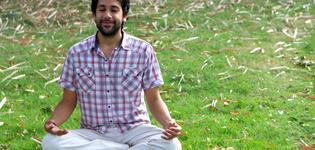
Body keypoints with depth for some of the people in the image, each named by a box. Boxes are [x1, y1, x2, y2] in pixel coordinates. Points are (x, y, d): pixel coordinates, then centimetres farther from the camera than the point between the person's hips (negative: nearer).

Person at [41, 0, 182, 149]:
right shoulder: (76, 53, 1)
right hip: (93, 134, 2)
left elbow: (153, 100, 3)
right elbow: (69, 102, 7)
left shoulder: (143, 51, -2)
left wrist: (168, 123, -18)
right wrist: (53, 122, -14)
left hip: (133, 130, -1)